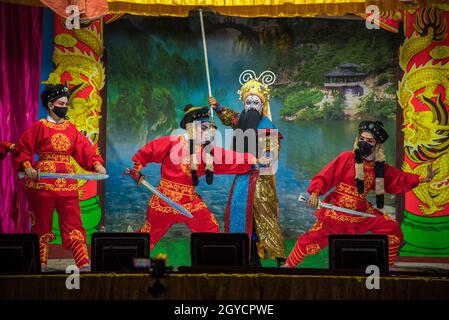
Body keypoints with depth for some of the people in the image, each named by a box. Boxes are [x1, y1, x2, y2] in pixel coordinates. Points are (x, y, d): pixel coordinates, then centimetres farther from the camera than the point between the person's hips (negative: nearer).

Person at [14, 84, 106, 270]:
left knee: (73, 222, 0)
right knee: (42, 223, 5)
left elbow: (84, 149, 4)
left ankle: (84, 263, -1)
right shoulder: (40, 127, -2)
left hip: (67, 182, 4)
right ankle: (40, 263, 15)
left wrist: (96, 163, -12)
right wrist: (27, 166, -16)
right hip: (43, 181, -4)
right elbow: (22, 149, -1)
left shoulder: (71, 128, 10)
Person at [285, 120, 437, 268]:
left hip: (362, 212, 5)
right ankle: (289, 265, 12)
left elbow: (399, 178, 16)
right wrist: (315, 192, -29)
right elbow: (325, 176, -13)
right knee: (311, 240, -10)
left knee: (393, 229, 2)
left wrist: (423, 179, 8)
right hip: (336, 212, -5)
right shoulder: (347, 158, -12)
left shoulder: (379, 166, 5)